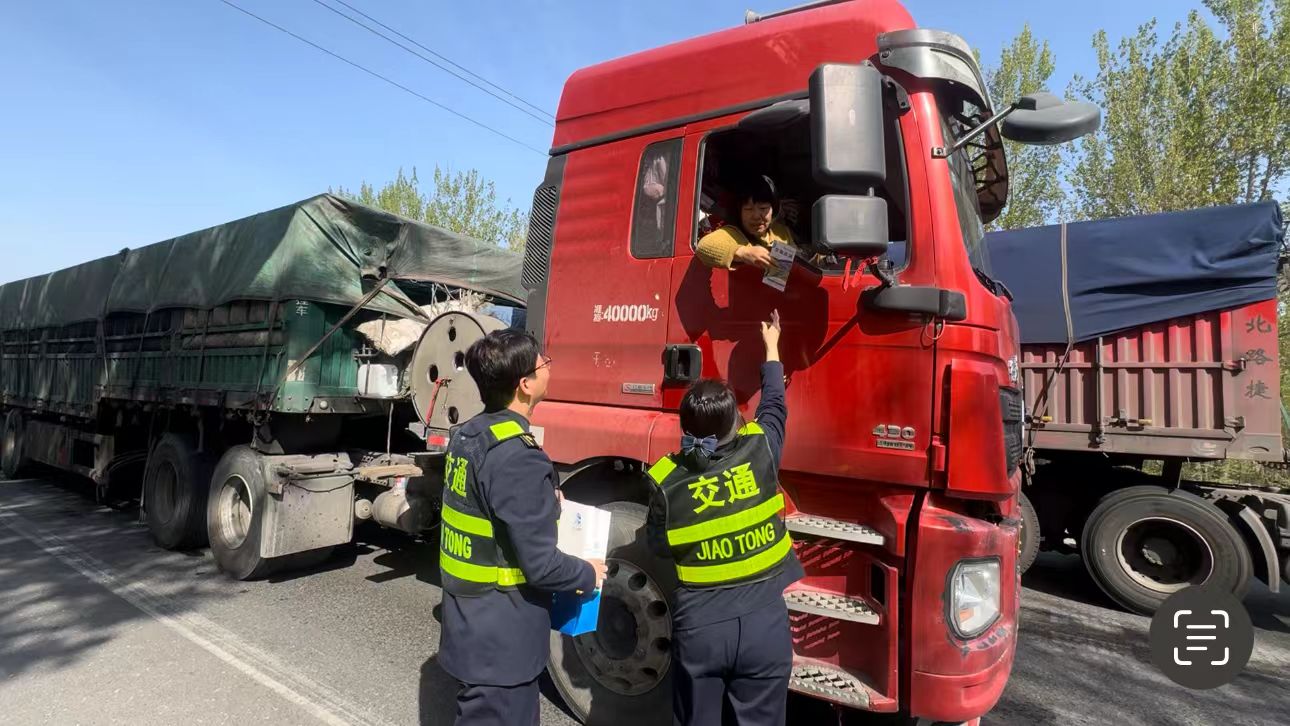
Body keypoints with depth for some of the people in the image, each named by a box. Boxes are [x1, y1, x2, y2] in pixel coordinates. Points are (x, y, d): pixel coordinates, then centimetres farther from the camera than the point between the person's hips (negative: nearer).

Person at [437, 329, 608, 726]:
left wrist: (544, 503, 13)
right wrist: (589, 574, -7)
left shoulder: (466, 436, 0)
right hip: (501, 637, -8)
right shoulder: (518, 459, -28)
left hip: (470, 623, 8)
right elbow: (540, 565, -25)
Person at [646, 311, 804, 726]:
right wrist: (771, 346, 23)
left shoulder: (666, 482, -12)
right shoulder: (759, 452, -11)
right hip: (764, 621, 1)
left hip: (698, 626, 0)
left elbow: (659, 547, 1)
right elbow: (774, 407, 9)